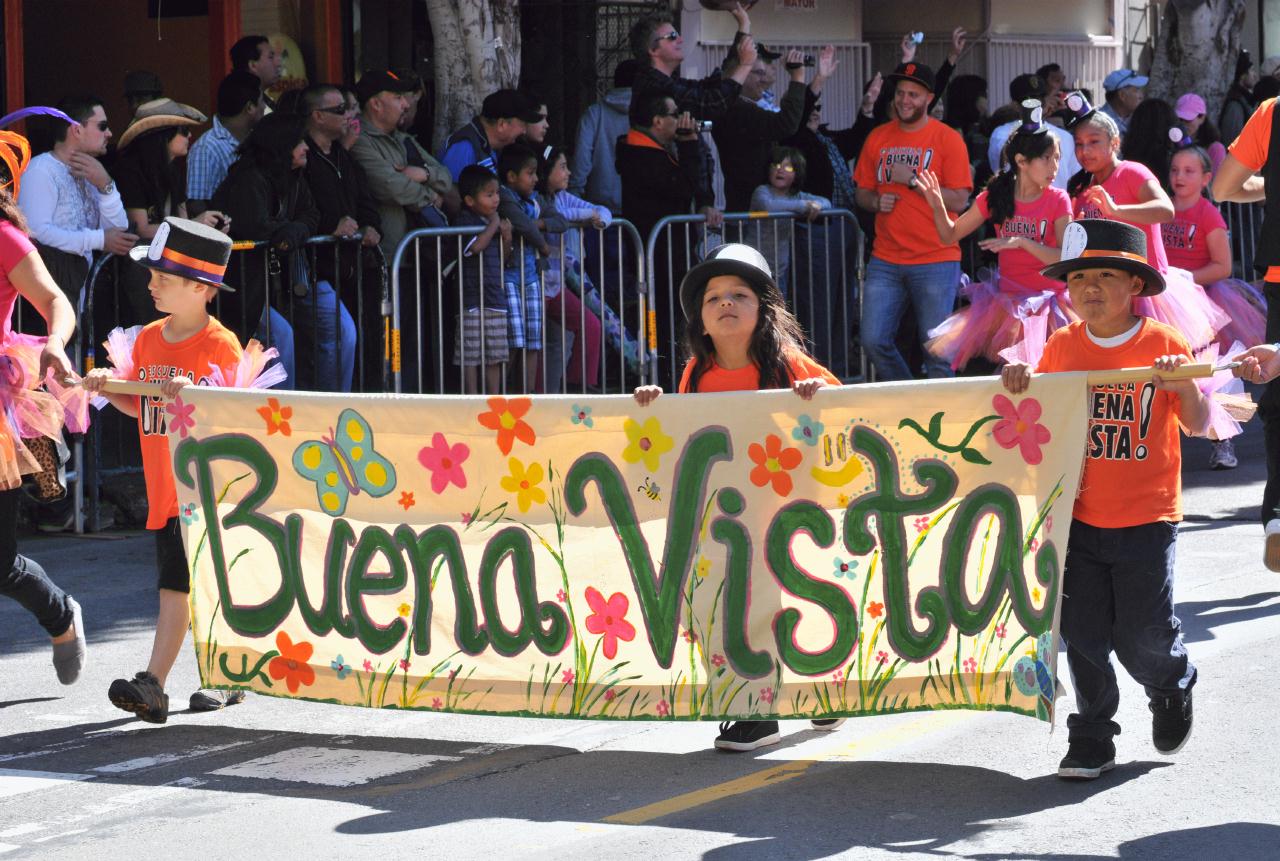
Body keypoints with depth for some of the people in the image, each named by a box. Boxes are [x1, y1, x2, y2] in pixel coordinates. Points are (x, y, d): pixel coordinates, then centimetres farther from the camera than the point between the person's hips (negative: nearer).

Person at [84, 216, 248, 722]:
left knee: (175, 582, -13)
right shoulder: (148, 339, 10)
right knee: (200, 585, 10)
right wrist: (109, 389, 1)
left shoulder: (221, 344, -10)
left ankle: (152, 684, -16)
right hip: (163, 485, 7)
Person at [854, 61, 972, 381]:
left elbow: (958, 201, -9)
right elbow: (862, 193, 18)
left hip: (936, 261, -4)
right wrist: (875, 201, -5)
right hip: (885, 261, 5)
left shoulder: (948, 139, -3)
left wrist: (912, 179, -13)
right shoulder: (878, 138, 11)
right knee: (874, 342, 0)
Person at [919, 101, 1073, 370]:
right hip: (1007, 301, 2)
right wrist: (937, 206, -10)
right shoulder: (995, 197, 1)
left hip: (1046, 302, -2)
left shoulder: (1058, 201, -7)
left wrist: (1021, 242, -27)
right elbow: (950, 235, 9)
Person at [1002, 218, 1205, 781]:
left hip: (1146, 521, -2)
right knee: (1083, 637, 4)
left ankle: (1173, 687, 33)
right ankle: (1091, 741, 17)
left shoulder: (1164, 344, -5)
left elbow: (1199, 427, -3)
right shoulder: (1061, 347, 2)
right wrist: (1017, 380, -9)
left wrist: (1185, 386, -23)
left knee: (1143, 639, 0)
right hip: (1078, 518, 3)